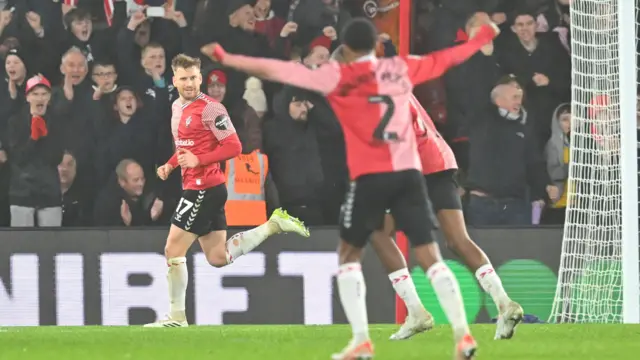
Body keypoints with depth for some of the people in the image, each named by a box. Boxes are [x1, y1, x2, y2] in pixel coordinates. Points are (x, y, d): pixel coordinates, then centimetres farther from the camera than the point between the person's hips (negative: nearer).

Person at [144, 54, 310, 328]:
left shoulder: (210, 109, -15)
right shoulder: (177, 107, 13)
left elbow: (233, 146, -17)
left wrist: (198, 160, -22)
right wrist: (170, 165, 10)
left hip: (205, 189, -10)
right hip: (194, 188, 10)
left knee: (173, 249, -6)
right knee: (218, 258, 13)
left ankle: (177, 317, 3)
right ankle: (273, 225, 21)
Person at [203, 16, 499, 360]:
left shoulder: (339, 76, 0)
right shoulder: (401, 68, 12)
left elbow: (278, 71, -2)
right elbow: (444, 59, 27)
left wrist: (225, 58, 4)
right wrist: (483, 36, 43)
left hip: (370, 175, -3)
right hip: (408, 171, 3)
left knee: (349, 254, 12)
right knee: (430, 256, 3)